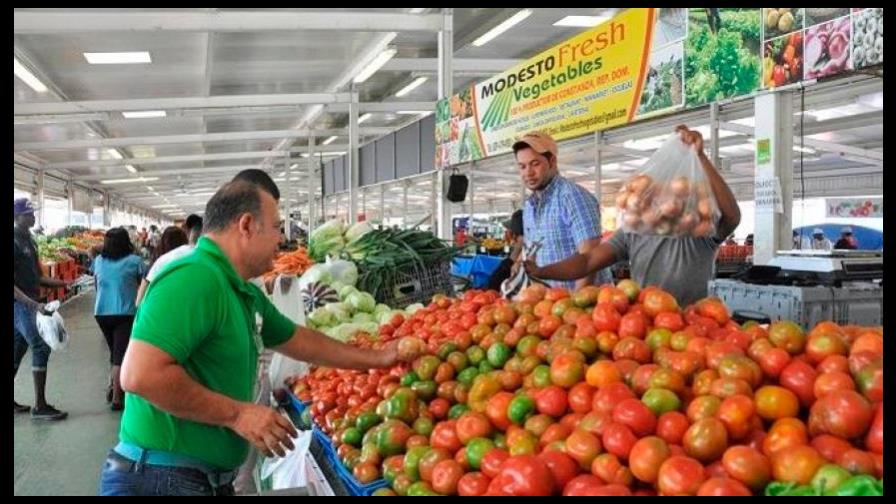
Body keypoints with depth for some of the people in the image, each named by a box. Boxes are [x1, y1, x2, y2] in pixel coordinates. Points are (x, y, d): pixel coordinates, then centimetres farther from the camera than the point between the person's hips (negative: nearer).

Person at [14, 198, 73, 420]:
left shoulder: (28, 239, 14)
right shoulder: (16, 240, -16)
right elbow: (14, 284, -21)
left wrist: (63, 284, 11)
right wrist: (34, 304, -27)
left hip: (26, 304, 9)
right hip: (19, 304, -9)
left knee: (18, 350, 13)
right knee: (41, 348, -10)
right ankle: (40, 406, -6)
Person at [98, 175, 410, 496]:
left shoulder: (247, 295, 9)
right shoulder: (194, 278, -23)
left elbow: (298, 340, 24)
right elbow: (140, 375, -30)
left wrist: (376, 359, 27)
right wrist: (236, 413, -22)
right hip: (163, 479, -10)